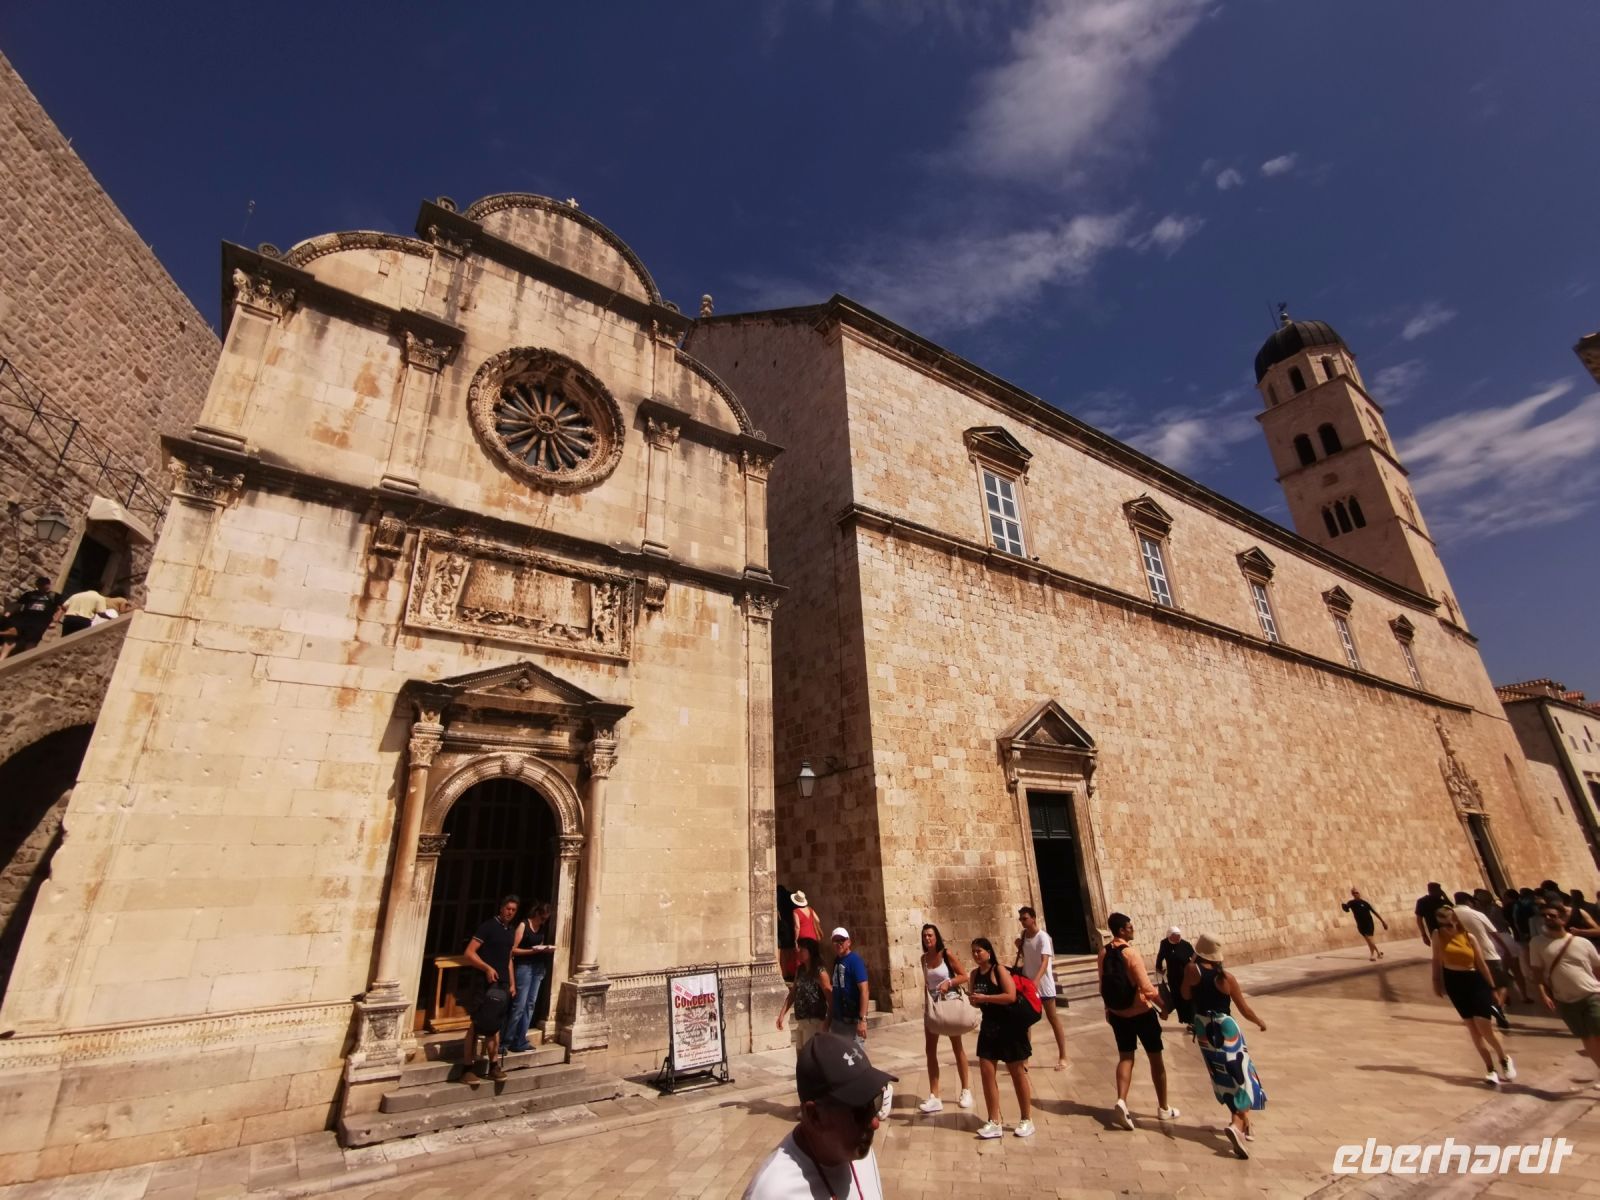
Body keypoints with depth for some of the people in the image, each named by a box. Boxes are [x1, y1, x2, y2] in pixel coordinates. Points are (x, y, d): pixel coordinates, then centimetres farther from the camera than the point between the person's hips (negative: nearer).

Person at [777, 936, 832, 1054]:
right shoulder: (800, 970, 6)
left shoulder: (820, 972, -16)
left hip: (814, 1021, -7)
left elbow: (831, 998, -17)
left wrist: (828, 1022, -18)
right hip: (801, 1021, 7)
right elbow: (792, 994, 10)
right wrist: (782, 1014, 4)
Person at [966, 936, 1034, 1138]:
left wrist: (985, 997, -25)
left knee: (1017, 1072, 7)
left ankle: (1026, 1120, 23)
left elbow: (1011, 996, -25)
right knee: (986, 1071, 3)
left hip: (1009, 1026, -6)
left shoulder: (999, 970, -14)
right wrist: (973, 1000, -10)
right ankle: (994, 1122, 13)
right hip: (989, 1027, 6)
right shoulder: (975, 974, 5)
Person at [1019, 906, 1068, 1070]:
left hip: (1044, 984, -6)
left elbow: (1045, 961, -28)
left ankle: (1062, 1057, 14)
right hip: (1027, 984, 6)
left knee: (1053, 1019, 4)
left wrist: (1036, 980, -41)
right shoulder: (1023, 935, 3)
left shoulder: (1043, 937, -17)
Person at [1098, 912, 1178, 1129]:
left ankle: (1121, 1102, -6)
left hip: (1117, 1014, 5)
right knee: (1156, 1058, 15)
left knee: (1125, 1057, 12)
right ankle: (1163, 1108, 28)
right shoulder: (1130, 954, -23)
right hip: (1141, 1013, -5)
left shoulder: (1103, 953, -3)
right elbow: (1147, 988, -22)